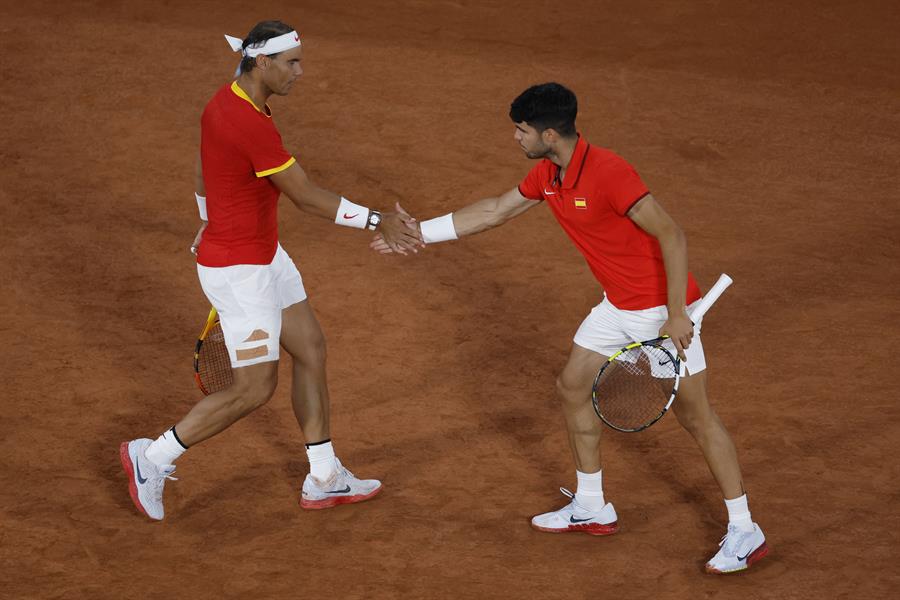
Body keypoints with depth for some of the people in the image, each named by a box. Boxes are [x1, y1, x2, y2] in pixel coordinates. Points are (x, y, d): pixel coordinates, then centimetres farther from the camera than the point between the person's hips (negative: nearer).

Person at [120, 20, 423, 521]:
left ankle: (325, 480, 26)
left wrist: (210, 224, 34)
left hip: (264, 255, 10)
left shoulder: (225, 102, 2)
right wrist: (379, 222, -15)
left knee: (311, 349, 15)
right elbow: (308, 197, -23)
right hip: (240, 272, -10)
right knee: (256, 390, -1)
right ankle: (153, 457, 14)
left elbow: (205, 171, 18)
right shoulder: (252, 126, -29)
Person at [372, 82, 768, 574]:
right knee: (572, 387, 14)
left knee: (694, 413, -7)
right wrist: (420, 232, 18)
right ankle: (592, 507, 28)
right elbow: (495, 211, 17)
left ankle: (744, 532, 1)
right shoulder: (547, 175, 1)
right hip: (618, 306, 9)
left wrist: (676, 315, -28)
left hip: (664, 307, -9)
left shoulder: (608, 173, -27)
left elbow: (671, 236, -27)